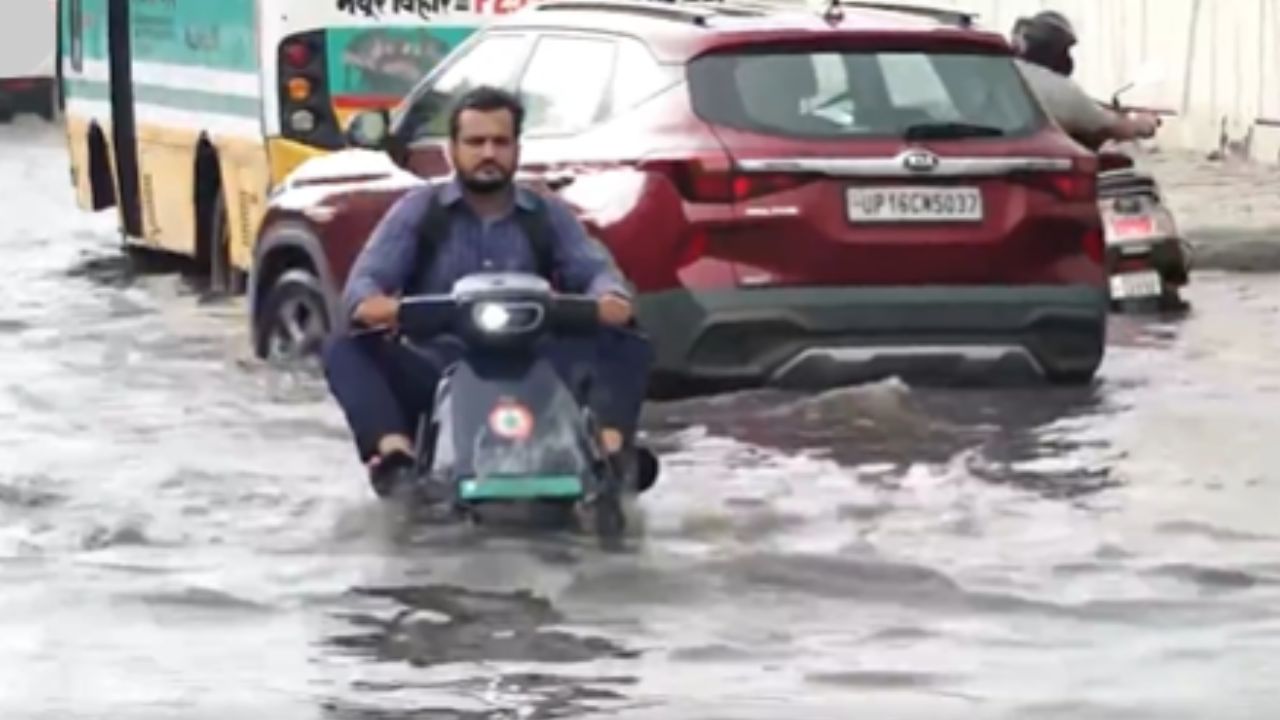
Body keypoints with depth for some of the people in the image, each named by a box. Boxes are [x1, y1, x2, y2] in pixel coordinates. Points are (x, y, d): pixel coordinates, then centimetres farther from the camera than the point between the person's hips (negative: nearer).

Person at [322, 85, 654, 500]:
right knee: (346, 349, -24)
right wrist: (376, 306, -31)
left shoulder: (548, 215, 12)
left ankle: (608, 452, -42)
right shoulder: (417, 211, 8)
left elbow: (596, 271, -2)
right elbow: (362, 284, -4)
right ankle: (395, 455, -46)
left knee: (628, 347, -18)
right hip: (437, 372, -1)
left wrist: (610, 299, -29)